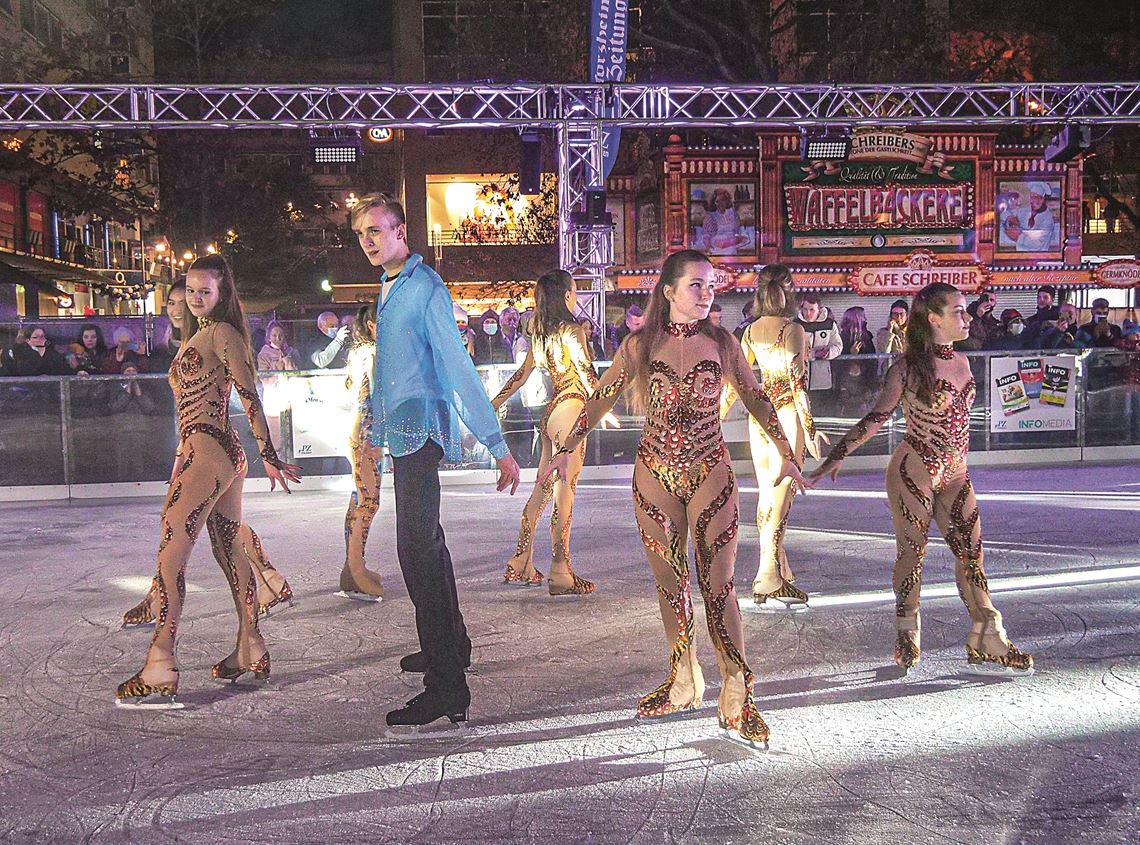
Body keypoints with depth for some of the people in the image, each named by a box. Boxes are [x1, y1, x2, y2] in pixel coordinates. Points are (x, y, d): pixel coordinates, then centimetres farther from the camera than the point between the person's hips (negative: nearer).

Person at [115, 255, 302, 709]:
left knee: (170, 555, -10)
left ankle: (159, 670, -8)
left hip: (205, 451, -10)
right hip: (223, 451, 10)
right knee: (231, 553, 12)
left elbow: (249, 397, -14)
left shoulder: (221, 333, -7)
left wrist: (269, 456, -17)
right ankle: (251, 652, 20)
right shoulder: (199, 336, 21)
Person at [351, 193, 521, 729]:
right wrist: (377, 433, 33)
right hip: (403, 434, 10)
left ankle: (447, 689, -12)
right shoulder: (388, 289, 16)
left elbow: (459, 369, -19)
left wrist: (497, 447, -21)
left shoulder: (426, 289, -13)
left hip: (420, 432, -10)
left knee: (417, 549, -14)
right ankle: (451, 646, 36)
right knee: (425, 541, 19)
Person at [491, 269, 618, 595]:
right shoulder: (572, 329, -10)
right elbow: (587, 375, -15)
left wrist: (496, 401, 25)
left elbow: (522, 373, 16)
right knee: (564, 492, -5)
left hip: (550, 412, 8)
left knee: (542, 489, 14)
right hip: (571, 410, -8)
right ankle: (560, 574, 0)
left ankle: (520, 566, 20)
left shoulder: (540, 332, 12)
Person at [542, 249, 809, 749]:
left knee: (718, 586, -4)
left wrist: (786, 454, 10)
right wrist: (566, 451, 3)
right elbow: (600, 400, 6)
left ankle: (737, 700, 1)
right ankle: (684, 684, 24)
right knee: (670, 583, 9)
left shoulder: (722, 344, 0)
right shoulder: (639, 346, 0)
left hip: (711, 474, -1)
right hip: (655, 475, 1)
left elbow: (757, 400, 9)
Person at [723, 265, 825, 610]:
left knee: (767, 493, 12)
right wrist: (810, 428, -14)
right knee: (782, 494, -4)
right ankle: (767, 577, -6)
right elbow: (798, 382, -16)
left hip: (759, 411, 6)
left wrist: (719, 417, 18)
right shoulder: (792, 329, -11)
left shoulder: (752, 330, 7)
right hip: (787, 413, -6)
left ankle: (780, 573, 20)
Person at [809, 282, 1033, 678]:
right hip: (914, 471, -6)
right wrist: (838, 455, -13)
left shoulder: (961, 361, 8)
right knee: (912, 554, 4)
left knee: (971, 552, 4)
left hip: (954, 474, 6)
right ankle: (906, 639, 19)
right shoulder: (908, 368, -11)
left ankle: (987, 645, 11)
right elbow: (877, 417, -9)